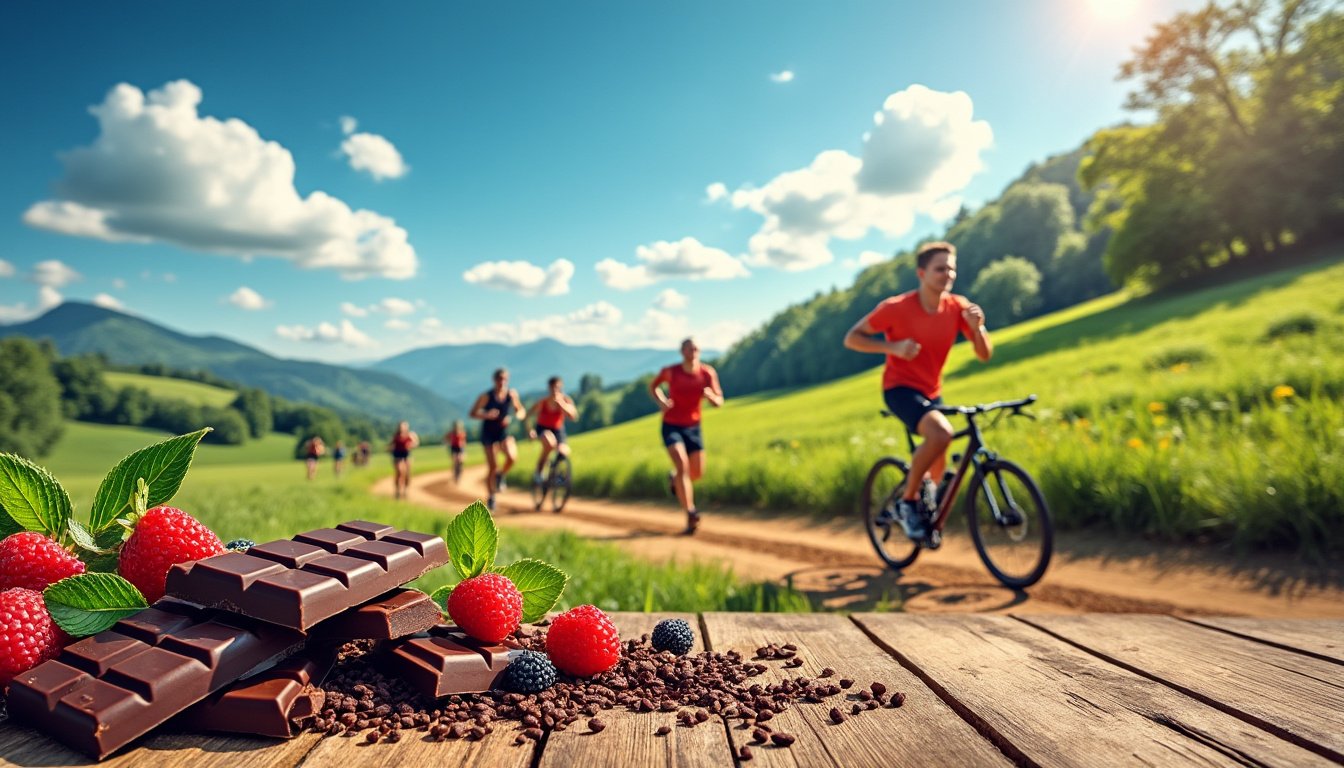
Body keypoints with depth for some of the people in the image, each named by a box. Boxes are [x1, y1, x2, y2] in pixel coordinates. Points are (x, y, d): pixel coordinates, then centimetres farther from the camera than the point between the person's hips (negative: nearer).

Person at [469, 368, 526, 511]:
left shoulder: (512, 394, -6)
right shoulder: (486, 396, -12)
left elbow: (522, 411, 4)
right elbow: (473, 413, -10)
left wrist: (511, 418, -17)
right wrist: (485, 415, -30)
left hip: (505, 432, 1)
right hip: (489, 434, -1)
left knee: (512, 457, -26)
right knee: (492, 466, -3)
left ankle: (501, 475, 6)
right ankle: (490, 497, 18)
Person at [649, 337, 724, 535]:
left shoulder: (708, 373, -9)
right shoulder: (670, 371, -12)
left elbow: (719, 402, -4)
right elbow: (653, 386, 7)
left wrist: (711, 396, -27)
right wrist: (661, 402, -12)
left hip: (693, 427, 3)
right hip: (671, 426, -3)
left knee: (697, 472, 7)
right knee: (682, 466, -22)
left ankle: (674, 478, 42)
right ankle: (691, 515, -21)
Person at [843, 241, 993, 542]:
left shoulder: (958, 307, -6)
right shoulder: (895, 308, -18)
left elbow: (984, 355, -4)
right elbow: (852, 338, -11)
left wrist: (977, 327, -24)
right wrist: (892, 347, -26)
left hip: (932, 392, 6)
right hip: (900, 388, -5)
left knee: (938, 475, 12)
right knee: (941, 433, -33)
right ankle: (907, 502, -13)